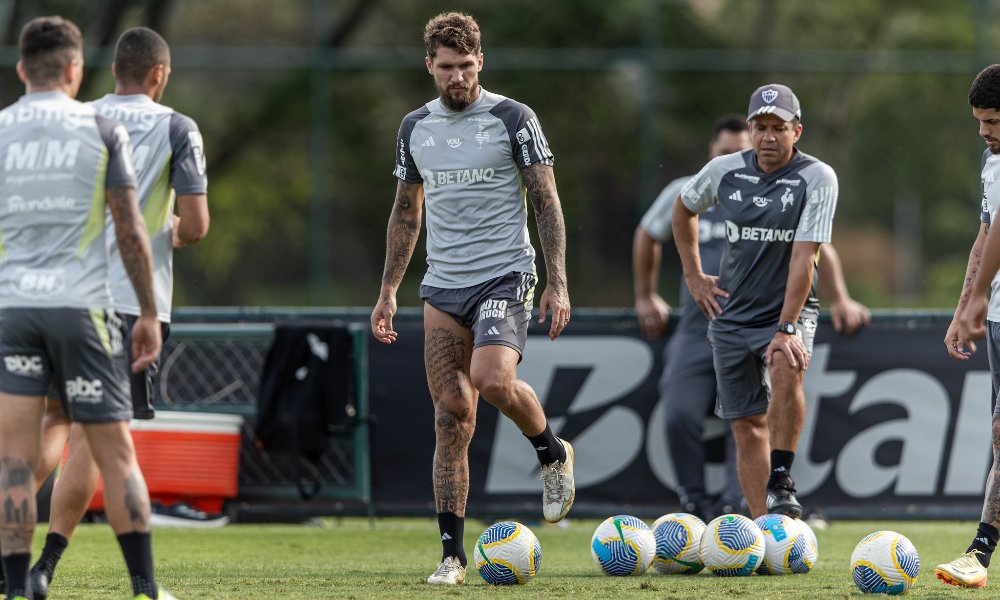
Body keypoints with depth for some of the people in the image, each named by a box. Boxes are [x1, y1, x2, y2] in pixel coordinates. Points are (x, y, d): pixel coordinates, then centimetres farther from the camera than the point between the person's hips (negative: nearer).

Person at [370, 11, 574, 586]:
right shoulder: (416, 128, 11)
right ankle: (453, 555, 2)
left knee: (492, 379, -28)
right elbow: (407, 212, 21)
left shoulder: (513, 119, -3)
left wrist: (558, 282, -11)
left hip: (506, 275, -4)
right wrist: (388, 292, 17)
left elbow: (547, 202, -3)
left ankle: (554, 454, 3)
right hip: (443, 286, 4)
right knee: (452, 417, -1)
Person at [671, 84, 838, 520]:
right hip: (731, 315, 4)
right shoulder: (724, 171, -2)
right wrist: (693, 275, 14)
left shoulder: (817, 178, -13)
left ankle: (781, 482, -25)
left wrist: (786, 328, -28)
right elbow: (684, 207, 20)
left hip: (789, 308, -4)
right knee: (748, 427, 4)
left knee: (786, 367, -35)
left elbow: (803, 258, -21)